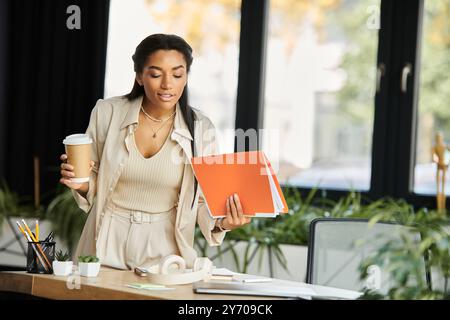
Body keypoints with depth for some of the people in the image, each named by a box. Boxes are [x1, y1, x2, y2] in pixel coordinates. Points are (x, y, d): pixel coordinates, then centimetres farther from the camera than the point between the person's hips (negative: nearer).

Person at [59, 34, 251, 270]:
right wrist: (81, 184, -11)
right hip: (107, 245, 1)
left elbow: (203, 200, 4)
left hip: (163, 250, 0)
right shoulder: (107, 113, -2)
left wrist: (221, 223, -15)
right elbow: (93, 185, 10)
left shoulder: (200, 129, -3)